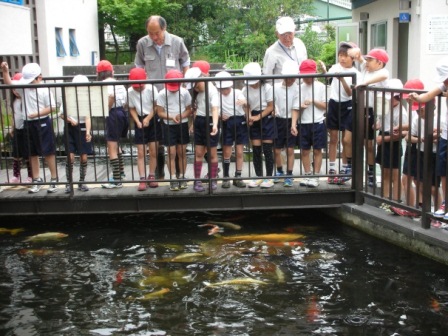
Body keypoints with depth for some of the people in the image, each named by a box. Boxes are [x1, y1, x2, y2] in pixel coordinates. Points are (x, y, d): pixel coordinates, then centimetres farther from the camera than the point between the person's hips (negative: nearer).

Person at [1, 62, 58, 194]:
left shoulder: (45, 90, -10)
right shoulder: (23, 88, 5)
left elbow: (52, 108, -12)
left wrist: (36, 114, -18)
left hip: (43, 123, -6)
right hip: (28, 124, 6)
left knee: (48, 152, 0)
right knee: (32, 153, 12)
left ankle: (54, 179, 10)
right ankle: (36, 180, 23)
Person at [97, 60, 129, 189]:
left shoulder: (105, 83, -10)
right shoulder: (118, 83, 14)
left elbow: (111, 96, -29)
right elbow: (125, 100, 11)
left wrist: (107, 110, -17)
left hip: (113, 114, -9)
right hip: (122, 112, 9)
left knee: (112, 148, -4)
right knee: (116, 145, 26)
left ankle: (117, 180, -4)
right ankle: (121, 171, 35)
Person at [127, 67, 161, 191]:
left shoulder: (151, 88, -14)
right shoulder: (130, 92, -9)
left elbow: (156, 106, -7)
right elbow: (132, 109, 1)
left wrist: (148, 119, -14)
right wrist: (138, 121, -11)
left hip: (153, 120, -1)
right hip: (140, 121, 1)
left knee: (153, 151, 3)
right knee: (141, 153, -2)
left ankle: (151, 177, 16)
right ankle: (142, 179, 0)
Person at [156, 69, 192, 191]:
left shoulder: (184, 92, -5)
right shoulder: (162, 94, -9)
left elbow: (189, 109, 0)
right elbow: (160, 112, -7)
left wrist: (181, 116, -20)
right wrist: (171, 117, -23)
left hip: (183, 125, 1)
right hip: (169, 126, -1)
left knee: (182, 152, 8)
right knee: (171, 153, -1)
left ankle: (182, 177, 18)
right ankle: (173, 179, 6)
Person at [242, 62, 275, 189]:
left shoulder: (267, 87, -11)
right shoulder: (245, 90, -1)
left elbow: (270, 107, -8)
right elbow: (247, 106, 5)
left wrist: (258, 117, -17)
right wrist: (249, 116, -15)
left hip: (266, 118, -3)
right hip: (254, 121, 4)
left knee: (267, 150, -2)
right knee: (256, 150, 5)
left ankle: (269, 178, 7)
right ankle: (259, 177, 16)